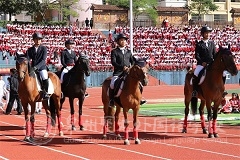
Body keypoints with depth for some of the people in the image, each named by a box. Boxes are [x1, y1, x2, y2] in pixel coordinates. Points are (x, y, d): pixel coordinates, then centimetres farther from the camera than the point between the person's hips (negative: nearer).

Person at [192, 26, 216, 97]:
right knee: (195, 75, -29)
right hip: (201, 64, -3)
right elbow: (197, 55, -3)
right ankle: (194, 90, -17)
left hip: (211, 64, 4)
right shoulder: (199, 44, 3)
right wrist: (202, 62, -18)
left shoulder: (212, 43, 14)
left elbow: (215, 54, 14)